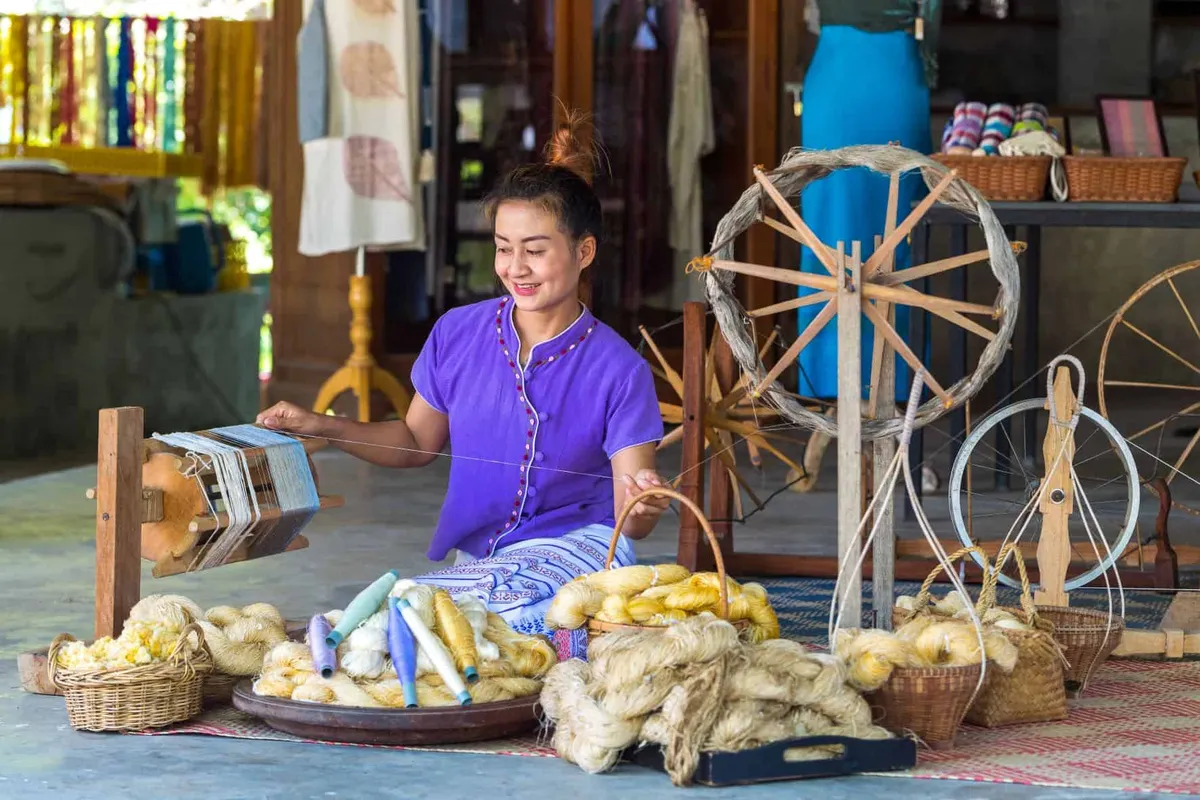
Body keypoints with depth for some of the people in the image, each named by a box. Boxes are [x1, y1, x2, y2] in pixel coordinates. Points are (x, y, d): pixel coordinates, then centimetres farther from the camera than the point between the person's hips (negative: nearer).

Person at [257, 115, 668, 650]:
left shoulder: (618, 370, -8)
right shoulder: (456, 335, 5)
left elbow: (630, 524, -7)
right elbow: (417, 442, 20)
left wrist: (643, 509, -31)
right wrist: (319, 427, 7)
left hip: (575, 550, -4)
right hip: (474, 559, 5)